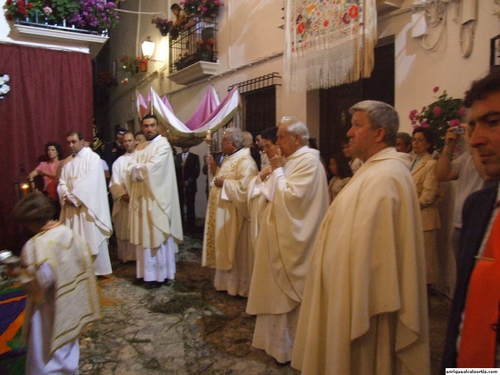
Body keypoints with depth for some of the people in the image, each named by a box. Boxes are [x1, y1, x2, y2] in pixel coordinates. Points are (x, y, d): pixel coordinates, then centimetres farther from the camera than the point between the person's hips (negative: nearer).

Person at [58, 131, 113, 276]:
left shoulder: (93, 157, -5)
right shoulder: (67, 161, 15)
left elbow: (90, 182, -16)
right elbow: (62, 182, 9)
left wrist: (75, 197, -17)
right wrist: (67, 196, -11)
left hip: (88, 205, -6)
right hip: (71, 205, 6)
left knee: (93, 238, -1)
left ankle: (100, 269, 9)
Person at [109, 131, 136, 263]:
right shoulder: (119, 161, 8)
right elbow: (114, 183, 2)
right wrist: (123, 195, -15)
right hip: (124, 202, 1)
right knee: (125, 230, 3)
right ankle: (127, 255, 13)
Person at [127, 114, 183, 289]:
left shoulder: (163, 144, -6)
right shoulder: (140, 147, 15)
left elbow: (152, 167, -18)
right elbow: (130, 169, 4)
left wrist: (138, 169, -2)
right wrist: (143, 169, -13)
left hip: (157, 197, -7)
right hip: (141, 197, 7)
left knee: (158, 235, -1)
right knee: (144, 235, 11)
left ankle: (160, 273, 8)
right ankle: (146, 271, 21)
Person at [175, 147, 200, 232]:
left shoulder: (195, 157, 5)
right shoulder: (176, 157, 12)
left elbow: (196, 171, -2)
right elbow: (174, 170, 6)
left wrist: (188, 181, -10)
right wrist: (179, 182, -9)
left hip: (190, 185, -2)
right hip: (179, 185, 2)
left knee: (190, 207, 0)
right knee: (179, 206, 0)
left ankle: (191, 226, 7)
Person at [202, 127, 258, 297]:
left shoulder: (246, 162, -18)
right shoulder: (229, 159, 12)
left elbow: (245, 188, -29)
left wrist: (224, 183, -20)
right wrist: (215, 171, 3)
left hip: (235, 215, -10)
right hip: (223, 212, 10)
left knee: (236, 251, 2)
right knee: (225, 249, 16)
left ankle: (238, 285, 16)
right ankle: (227, 281, 29)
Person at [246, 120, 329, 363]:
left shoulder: (308, 160, -16)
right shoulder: (292, 159, 14)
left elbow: (291, 196, -26)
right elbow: (276, 193, 13)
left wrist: (277, 171, -15)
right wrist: (270, 174, -3)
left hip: (291, 239, -10)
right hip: (279, 235, 10)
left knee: (289, 293, 3)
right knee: (278, 289, 18)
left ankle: (289, 345, 20)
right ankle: (279, 338, 33)